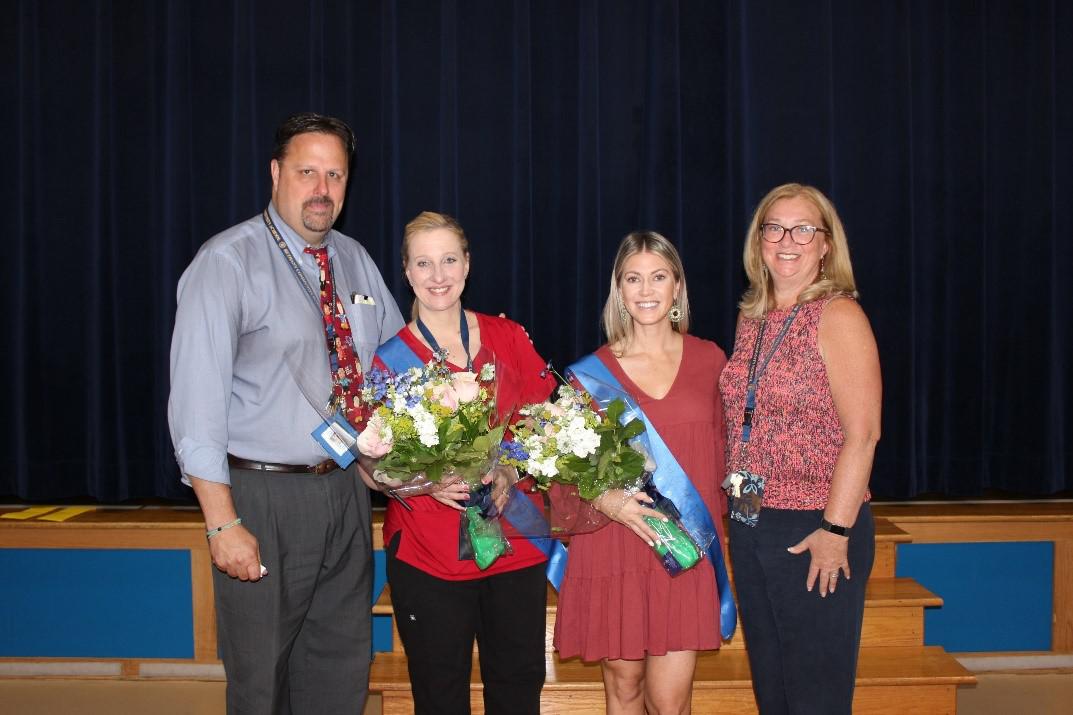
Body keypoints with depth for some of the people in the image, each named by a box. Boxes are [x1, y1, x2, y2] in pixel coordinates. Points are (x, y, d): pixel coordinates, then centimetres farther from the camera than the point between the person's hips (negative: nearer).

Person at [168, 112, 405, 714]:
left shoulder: (357, 261, 10)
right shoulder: (228, 262, -10)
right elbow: (196, 399, -15)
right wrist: (223, 522, -19)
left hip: (349, 490, 6)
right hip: (264, 498, -6)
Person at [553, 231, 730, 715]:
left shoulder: (709, 359, 5)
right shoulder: (592, 370, 0)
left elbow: (719, 452, 13)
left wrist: (713, 521, 6)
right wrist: (605, 501, -16)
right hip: (613, 547, 0)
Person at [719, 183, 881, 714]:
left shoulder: (838, 316, -10)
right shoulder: (752, 318, 10)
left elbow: (862, 434, -15)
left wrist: (836, 530, -19)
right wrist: (736, 509, 9)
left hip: (816, 530, -6)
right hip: (750, 527, 7)